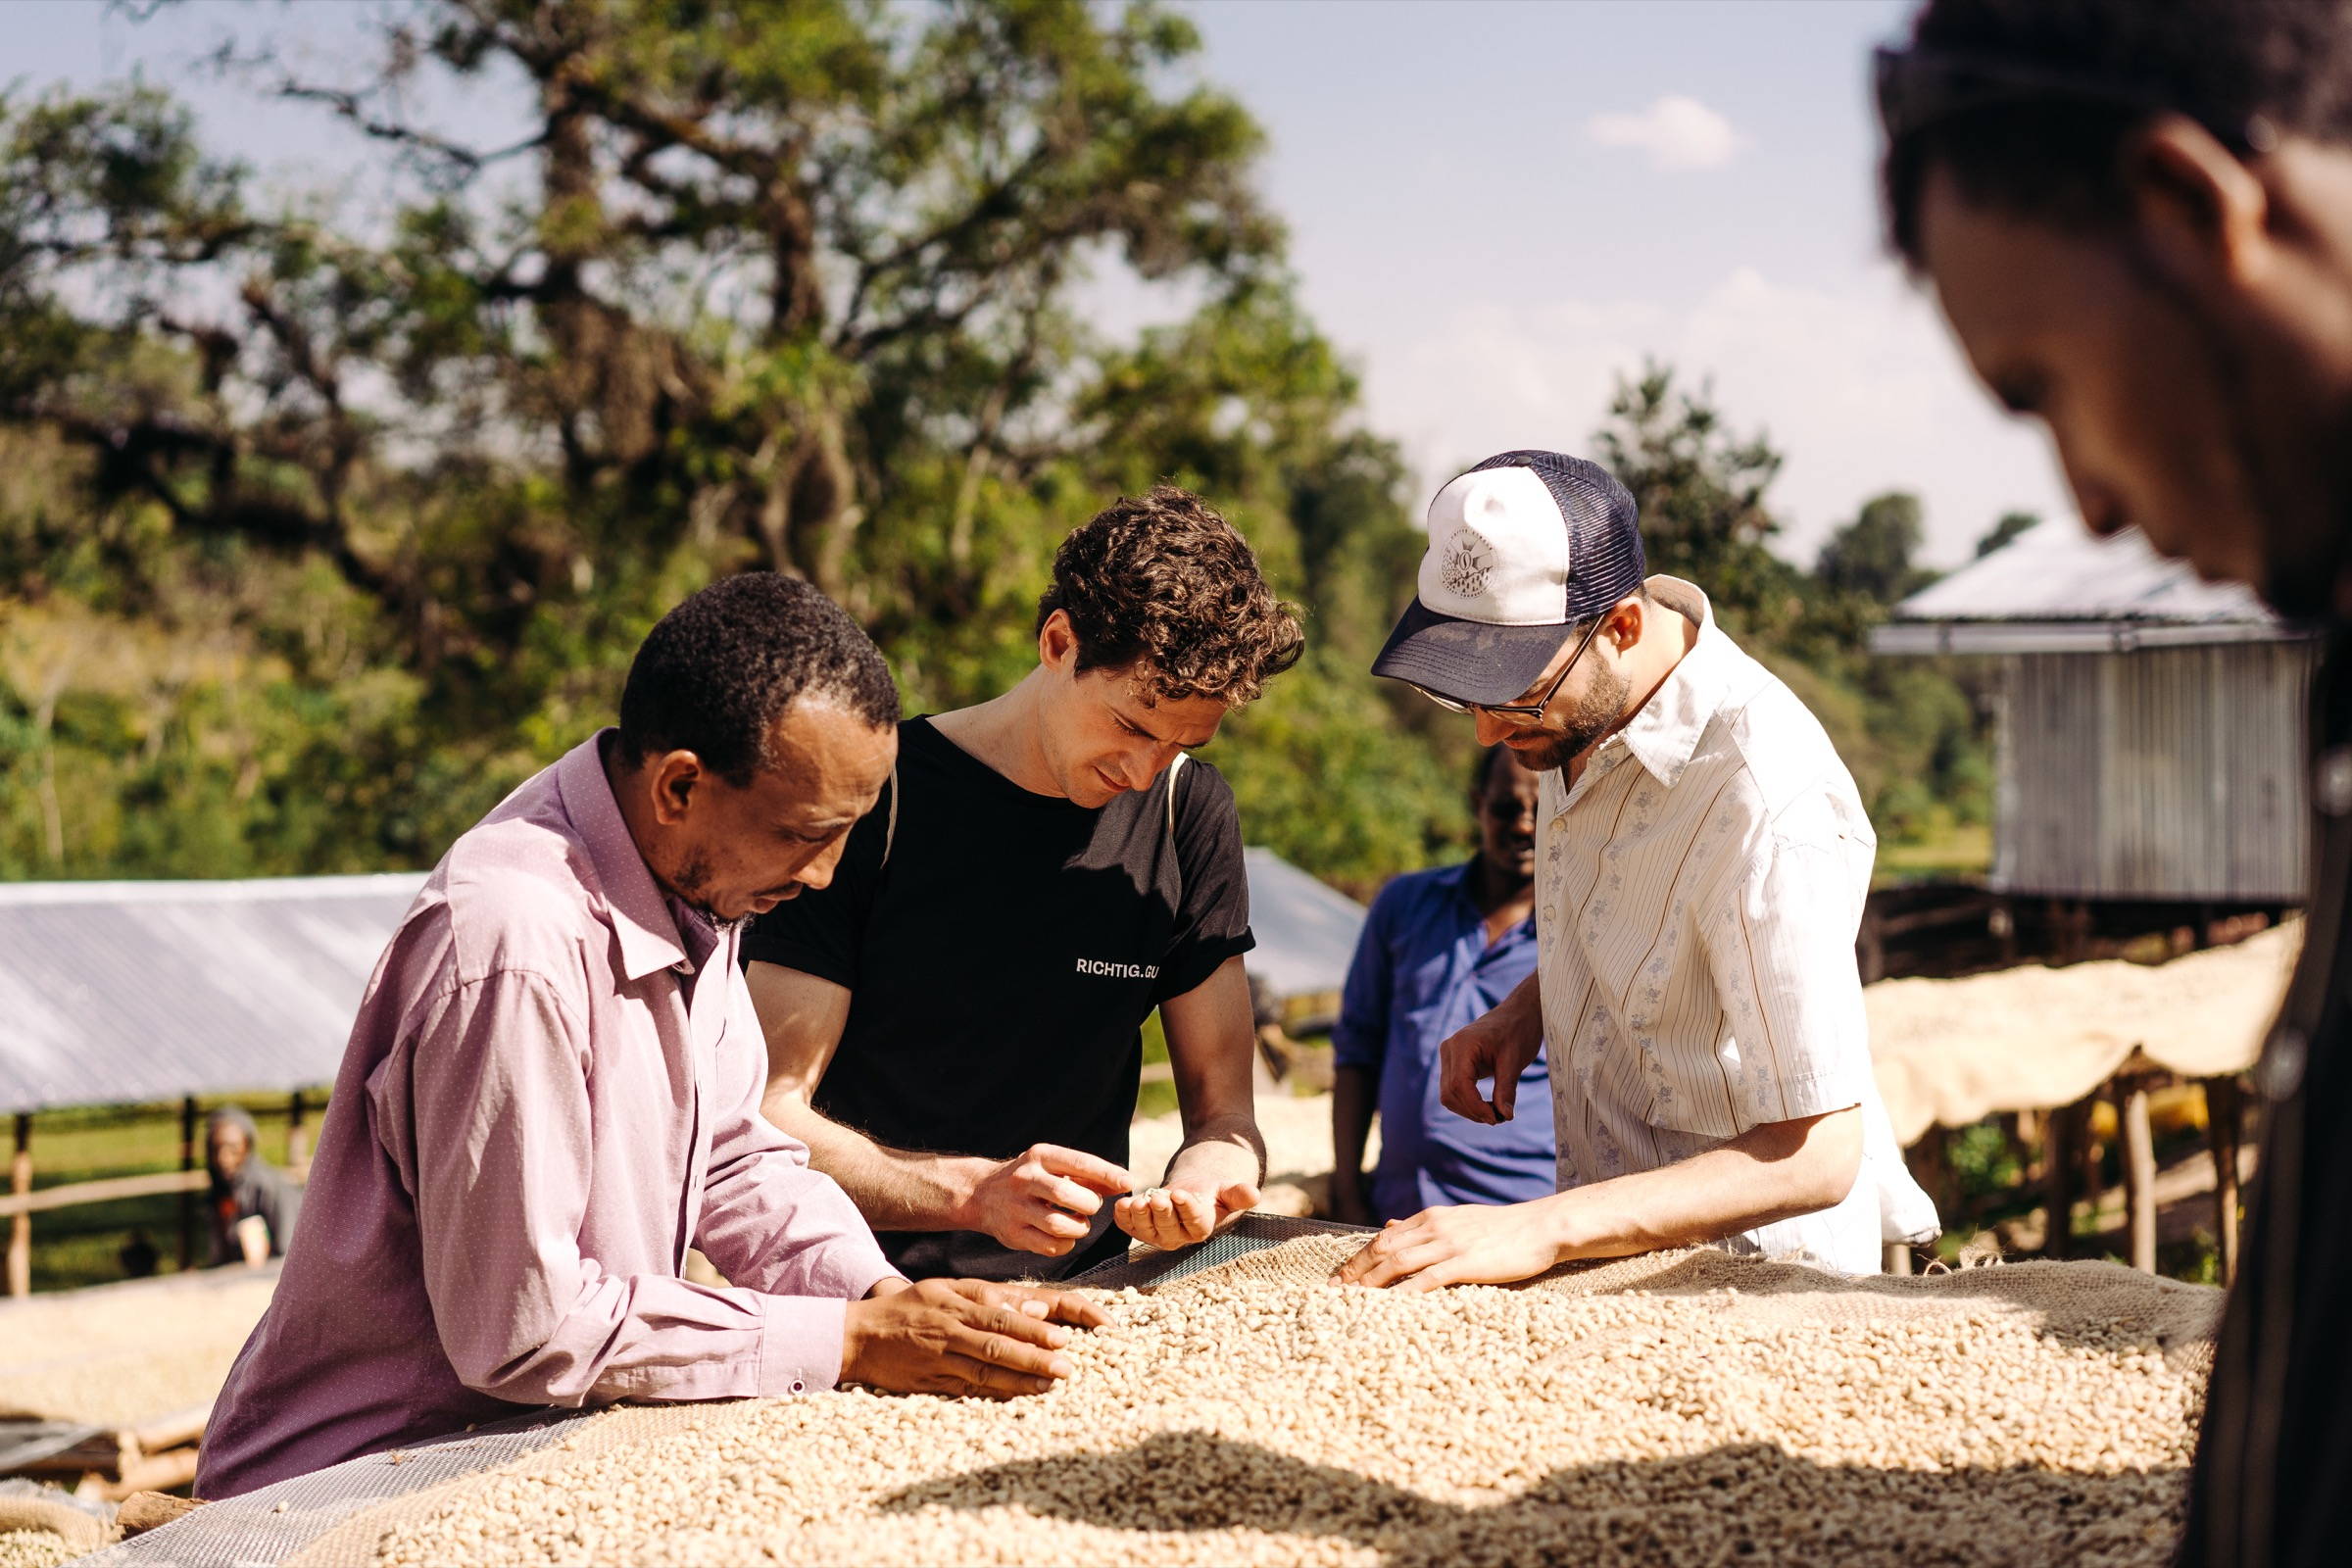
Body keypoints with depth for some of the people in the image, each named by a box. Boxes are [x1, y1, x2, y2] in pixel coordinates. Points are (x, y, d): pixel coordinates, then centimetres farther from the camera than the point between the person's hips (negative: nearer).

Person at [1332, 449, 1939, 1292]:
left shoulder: (1770, 808, -26)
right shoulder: (1585, 695, 0)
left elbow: (1815, 1155, -26)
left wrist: (1541, 1229, -33)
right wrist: (1524, 1010, 4)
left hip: (1754, 1279, -7)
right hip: (1621, 1239, 7)